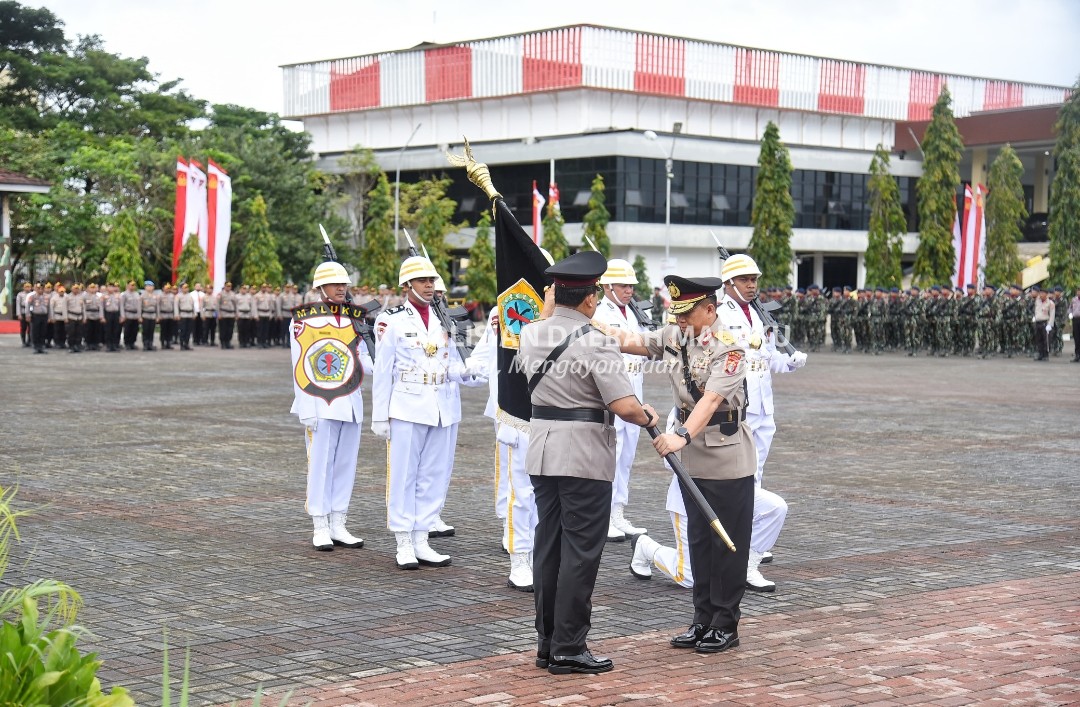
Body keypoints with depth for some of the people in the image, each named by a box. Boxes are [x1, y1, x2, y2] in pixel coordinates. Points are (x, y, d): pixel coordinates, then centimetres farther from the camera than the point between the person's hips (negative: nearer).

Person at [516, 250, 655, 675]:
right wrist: (647, 416, 1)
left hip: (541, 452, 7)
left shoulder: (530, 335, 6)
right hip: (584, 457, -7)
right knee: (580, 552, -1)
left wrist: (549, 312, 37)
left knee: (547, 547, 12)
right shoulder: (596, 344, -15)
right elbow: (624, 407, -21)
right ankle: (568, 649, 2)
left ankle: (547, 643, 19)